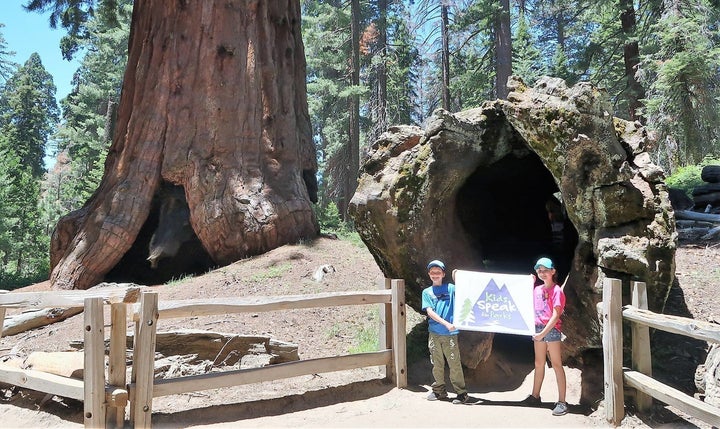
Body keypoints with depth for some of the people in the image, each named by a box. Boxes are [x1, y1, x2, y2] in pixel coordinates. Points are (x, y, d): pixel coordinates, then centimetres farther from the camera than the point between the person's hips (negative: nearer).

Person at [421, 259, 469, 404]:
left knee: (454, 364, -2)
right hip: (434, 333, 2)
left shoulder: (451, 288, 6)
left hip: (450, 334, -2)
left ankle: (461, 392, 7)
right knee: (437, 364, 10)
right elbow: (429, 312, -4)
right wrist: (446, 324, -14)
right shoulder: (427, 292, 8)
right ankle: (439, 391, 24)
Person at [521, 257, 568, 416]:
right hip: (538, 328, 7)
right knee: (539, 363, 15)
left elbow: (556, 315, -15)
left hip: (552, 329, -7)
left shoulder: (557, 290, -10)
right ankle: (535, 396, 26)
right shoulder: (537, 289, 10)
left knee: (556, 364, -5)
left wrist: (543, 333, -20)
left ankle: (562, 402, -3)